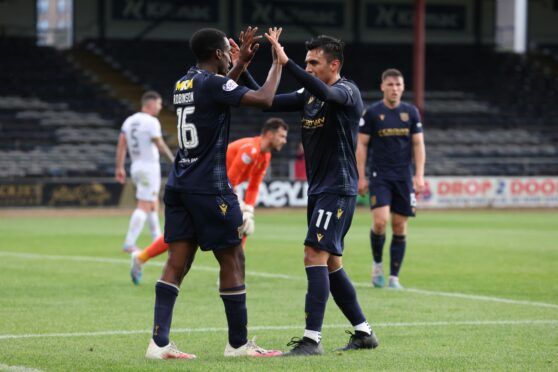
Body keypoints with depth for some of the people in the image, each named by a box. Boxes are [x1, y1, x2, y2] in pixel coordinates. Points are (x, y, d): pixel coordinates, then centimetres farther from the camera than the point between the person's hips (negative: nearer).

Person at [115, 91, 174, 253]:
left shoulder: (129, 121, 8)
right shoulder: (151, 122, -14)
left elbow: (121, 145, 5)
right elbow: (160, 145, -16)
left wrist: (119, 167, 6)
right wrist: (173, 160, -4)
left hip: (135, 167, 8)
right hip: (150, 167, -8)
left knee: (153, 204, 20)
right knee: (144, 206, -8)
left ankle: (158, 240, 24)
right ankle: (129, 243, -15)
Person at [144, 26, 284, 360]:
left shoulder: (183, 84, 13)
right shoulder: (212, 84, -13)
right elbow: (264, 99, -19)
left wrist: (243, 62, 32)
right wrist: (278, 60, -5)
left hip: (179, 184, 8)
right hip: (209, 187, -8)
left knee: (177, 263, 4)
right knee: (233, 260, 2)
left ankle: (159, 342, -4)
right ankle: (238, 343, 9)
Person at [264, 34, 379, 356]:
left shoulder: (347, 91, -11)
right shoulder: (309, 95, 13)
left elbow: (324, 92, -34)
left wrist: (286, 63, -40)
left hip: (338, 189, -9)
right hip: (319, 189, 9)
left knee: (315, 255, -16)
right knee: (331, 264, 12)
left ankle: (312, 339, -18)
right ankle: (364, 332, 21)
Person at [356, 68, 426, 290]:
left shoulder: (411, 112, 6)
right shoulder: (372, 113, -1)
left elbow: (418, 144, 8)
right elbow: (361, 145, 1)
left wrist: (419, 176, -1)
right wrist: (361, 177, -4)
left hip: (404, 177, 3)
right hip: (379, 176, -3)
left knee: (400, 227, 2)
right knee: (380, 221, -18)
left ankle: (394, 277, 8)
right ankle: (377, 263, 8)